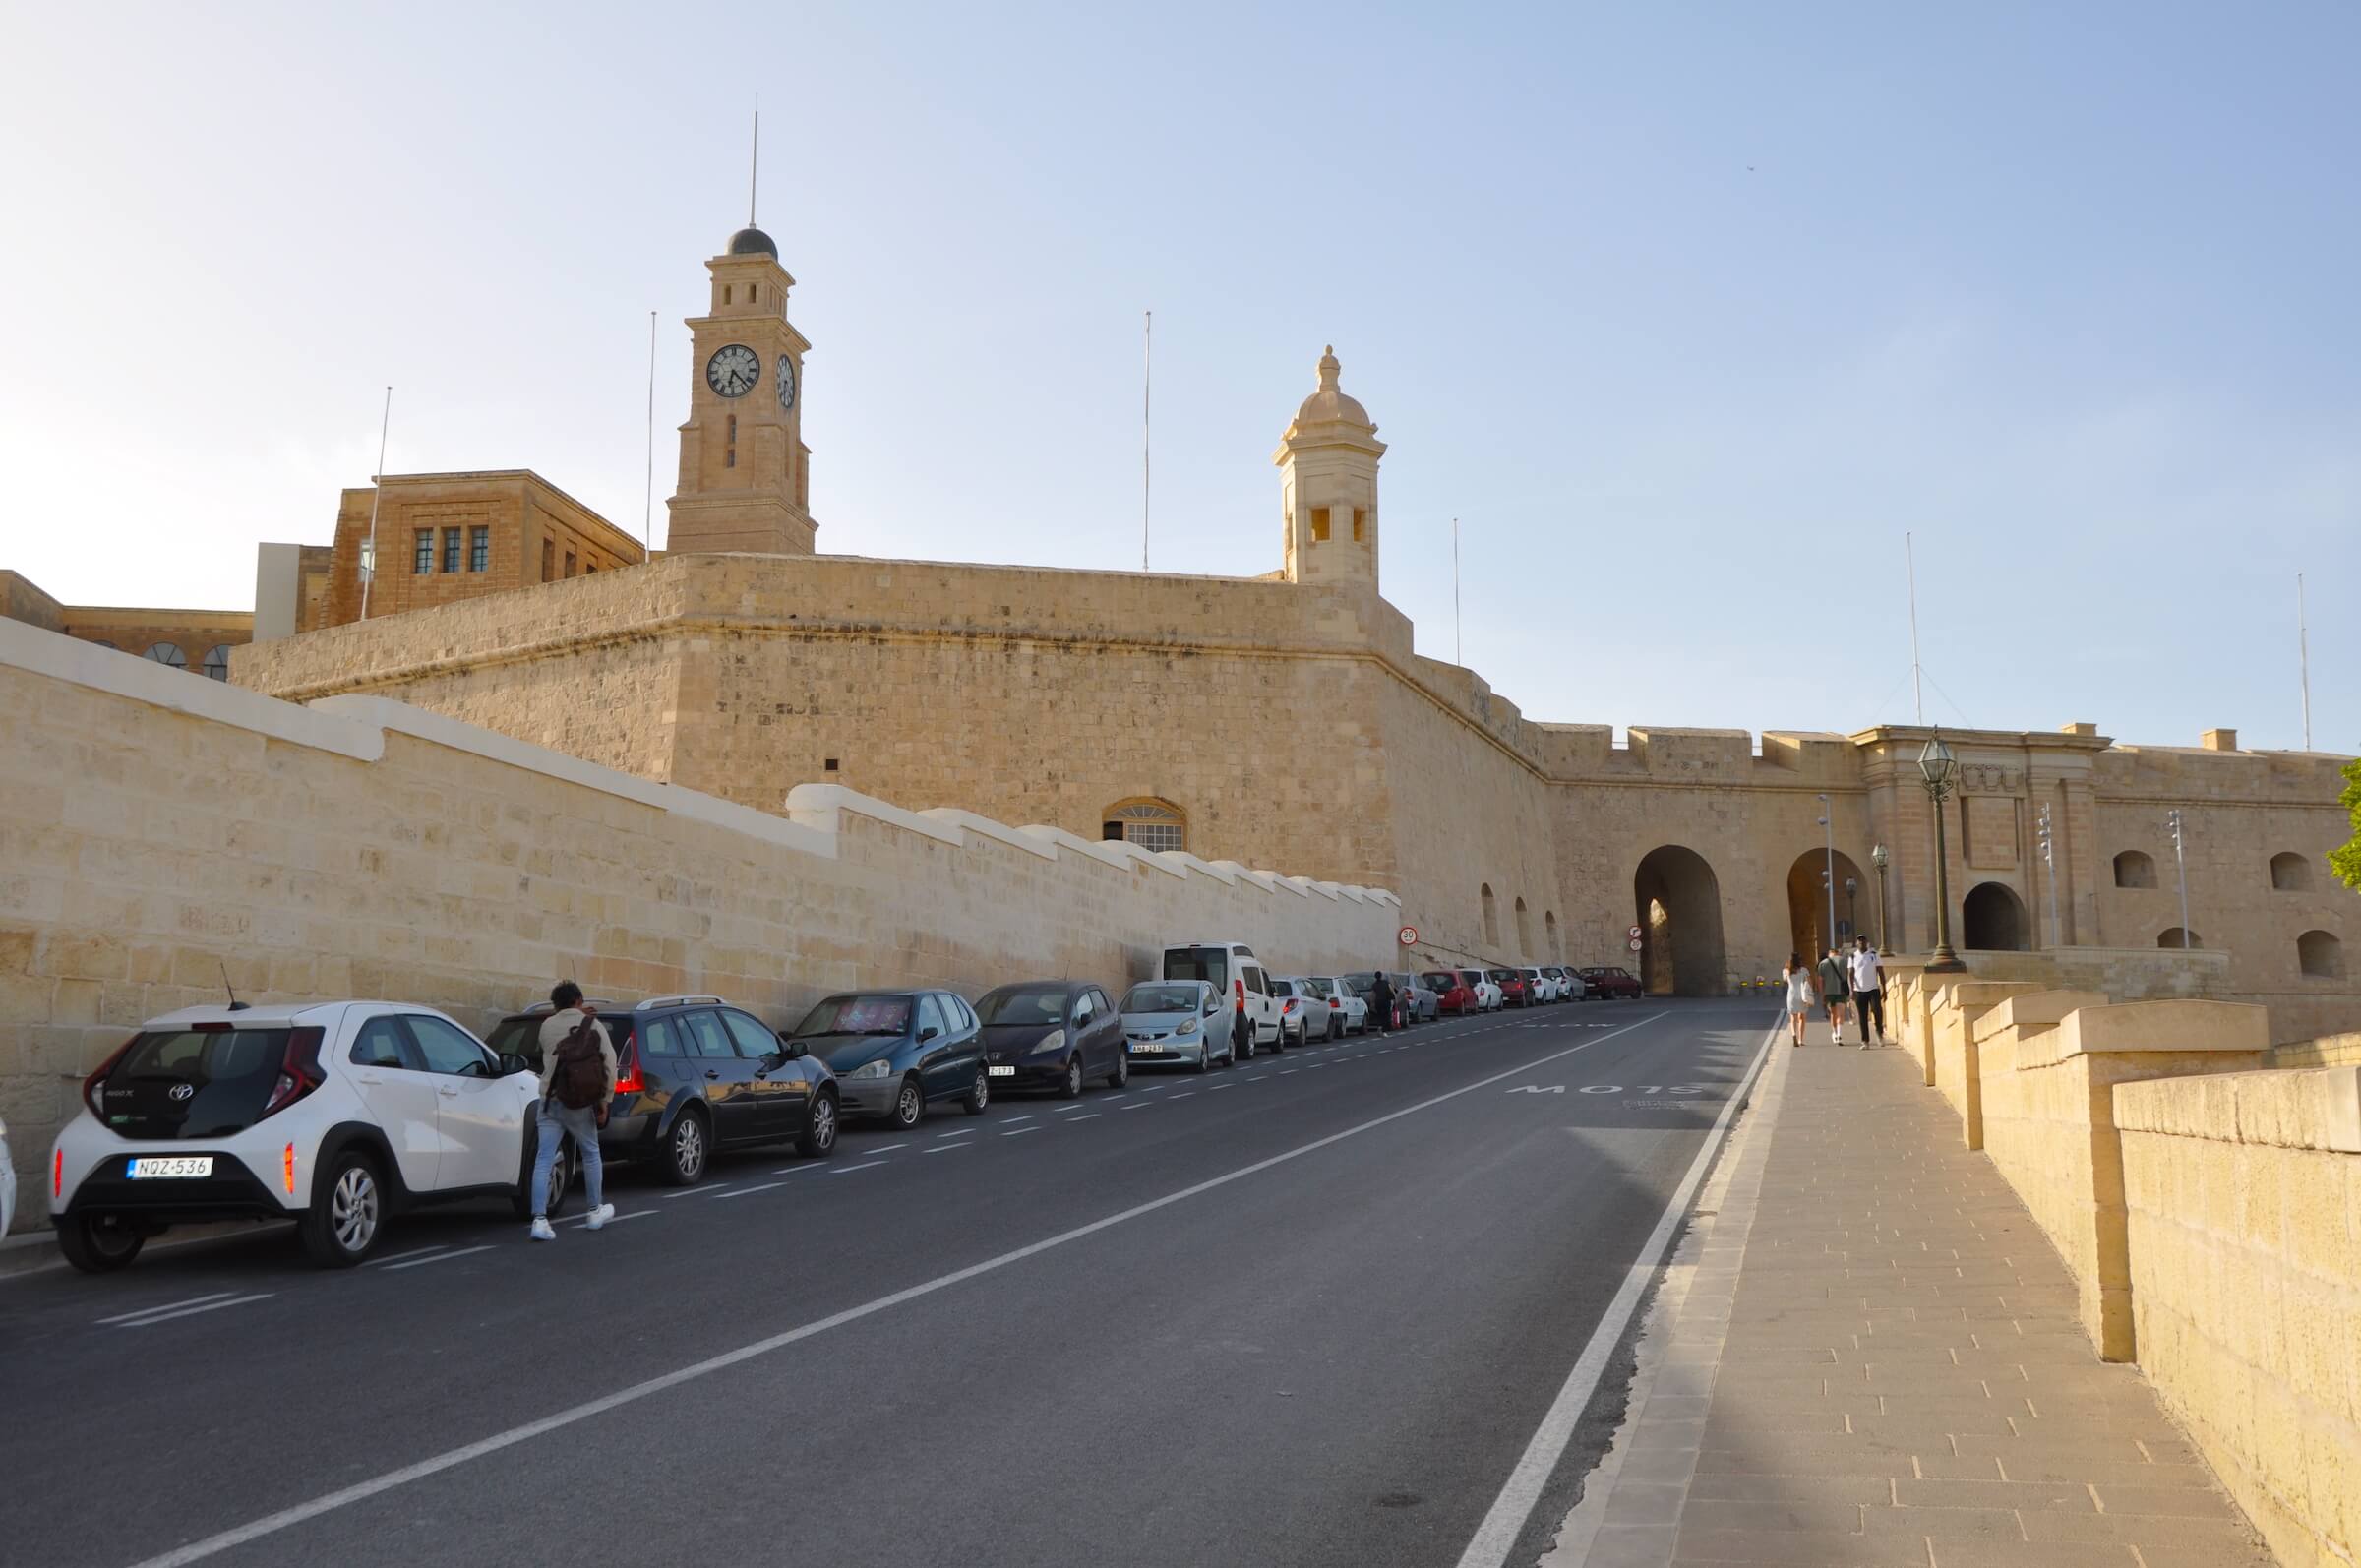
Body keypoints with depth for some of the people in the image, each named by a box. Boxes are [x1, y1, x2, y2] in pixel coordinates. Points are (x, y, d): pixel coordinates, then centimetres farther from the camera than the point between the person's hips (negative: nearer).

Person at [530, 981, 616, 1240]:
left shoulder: (547, 1026, 4)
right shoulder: (593, 1026, -2)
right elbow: (609, 1063, -7)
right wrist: (604, 1101, -1)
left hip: (550, 1100, 1)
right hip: (581, 1103, -1)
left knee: (544, 1159, 0)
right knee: (591, 1154, 16)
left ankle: (539, 1220, -11)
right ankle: (596, 1212, 27)